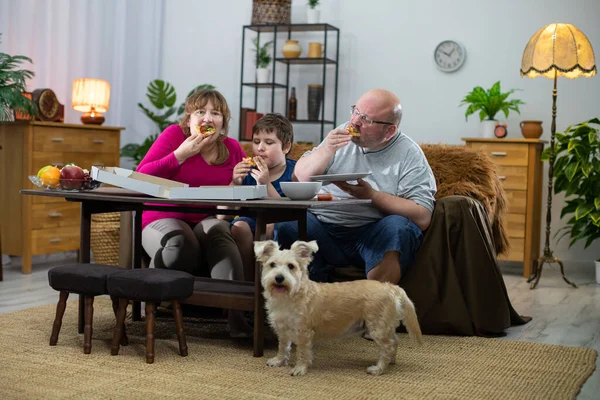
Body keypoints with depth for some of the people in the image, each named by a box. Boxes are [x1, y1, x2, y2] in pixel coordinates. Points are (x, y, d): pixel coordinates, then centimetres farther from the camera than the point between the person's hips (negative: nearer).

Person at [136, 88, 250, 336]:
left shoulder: (233, 149, 6)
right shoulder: (174, 135, -3)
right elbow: (140, 178, -10)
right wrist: (180, 155, -18)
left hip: (208, 221, 2)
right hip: (165, 219, -2)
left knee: (218, 231, -33)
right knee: (181, 246, -36)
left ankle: (238, 311, -41)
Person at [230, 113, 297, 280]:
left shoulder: (294, 171, -5)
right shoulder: (246, 170, 3)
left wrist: (266, 184, -25)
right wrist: (235, 183, -14)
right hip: (252, 220, 3)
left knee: (270, 226, -33)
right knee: (239, 226, -28)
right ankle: (248, 280, -11)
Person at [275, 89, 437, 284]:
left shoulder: (409, 154, -1)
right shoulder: (343, 134, 13)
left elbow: (422, 217, -11)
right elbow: (301, 176, 13)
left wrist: (372, 195, -17)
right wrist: (326, 150, -5)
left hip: (371, 235, -3)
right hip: (322, 226, 3)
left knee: (398, 227, -33)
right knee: (284, 224, -23)